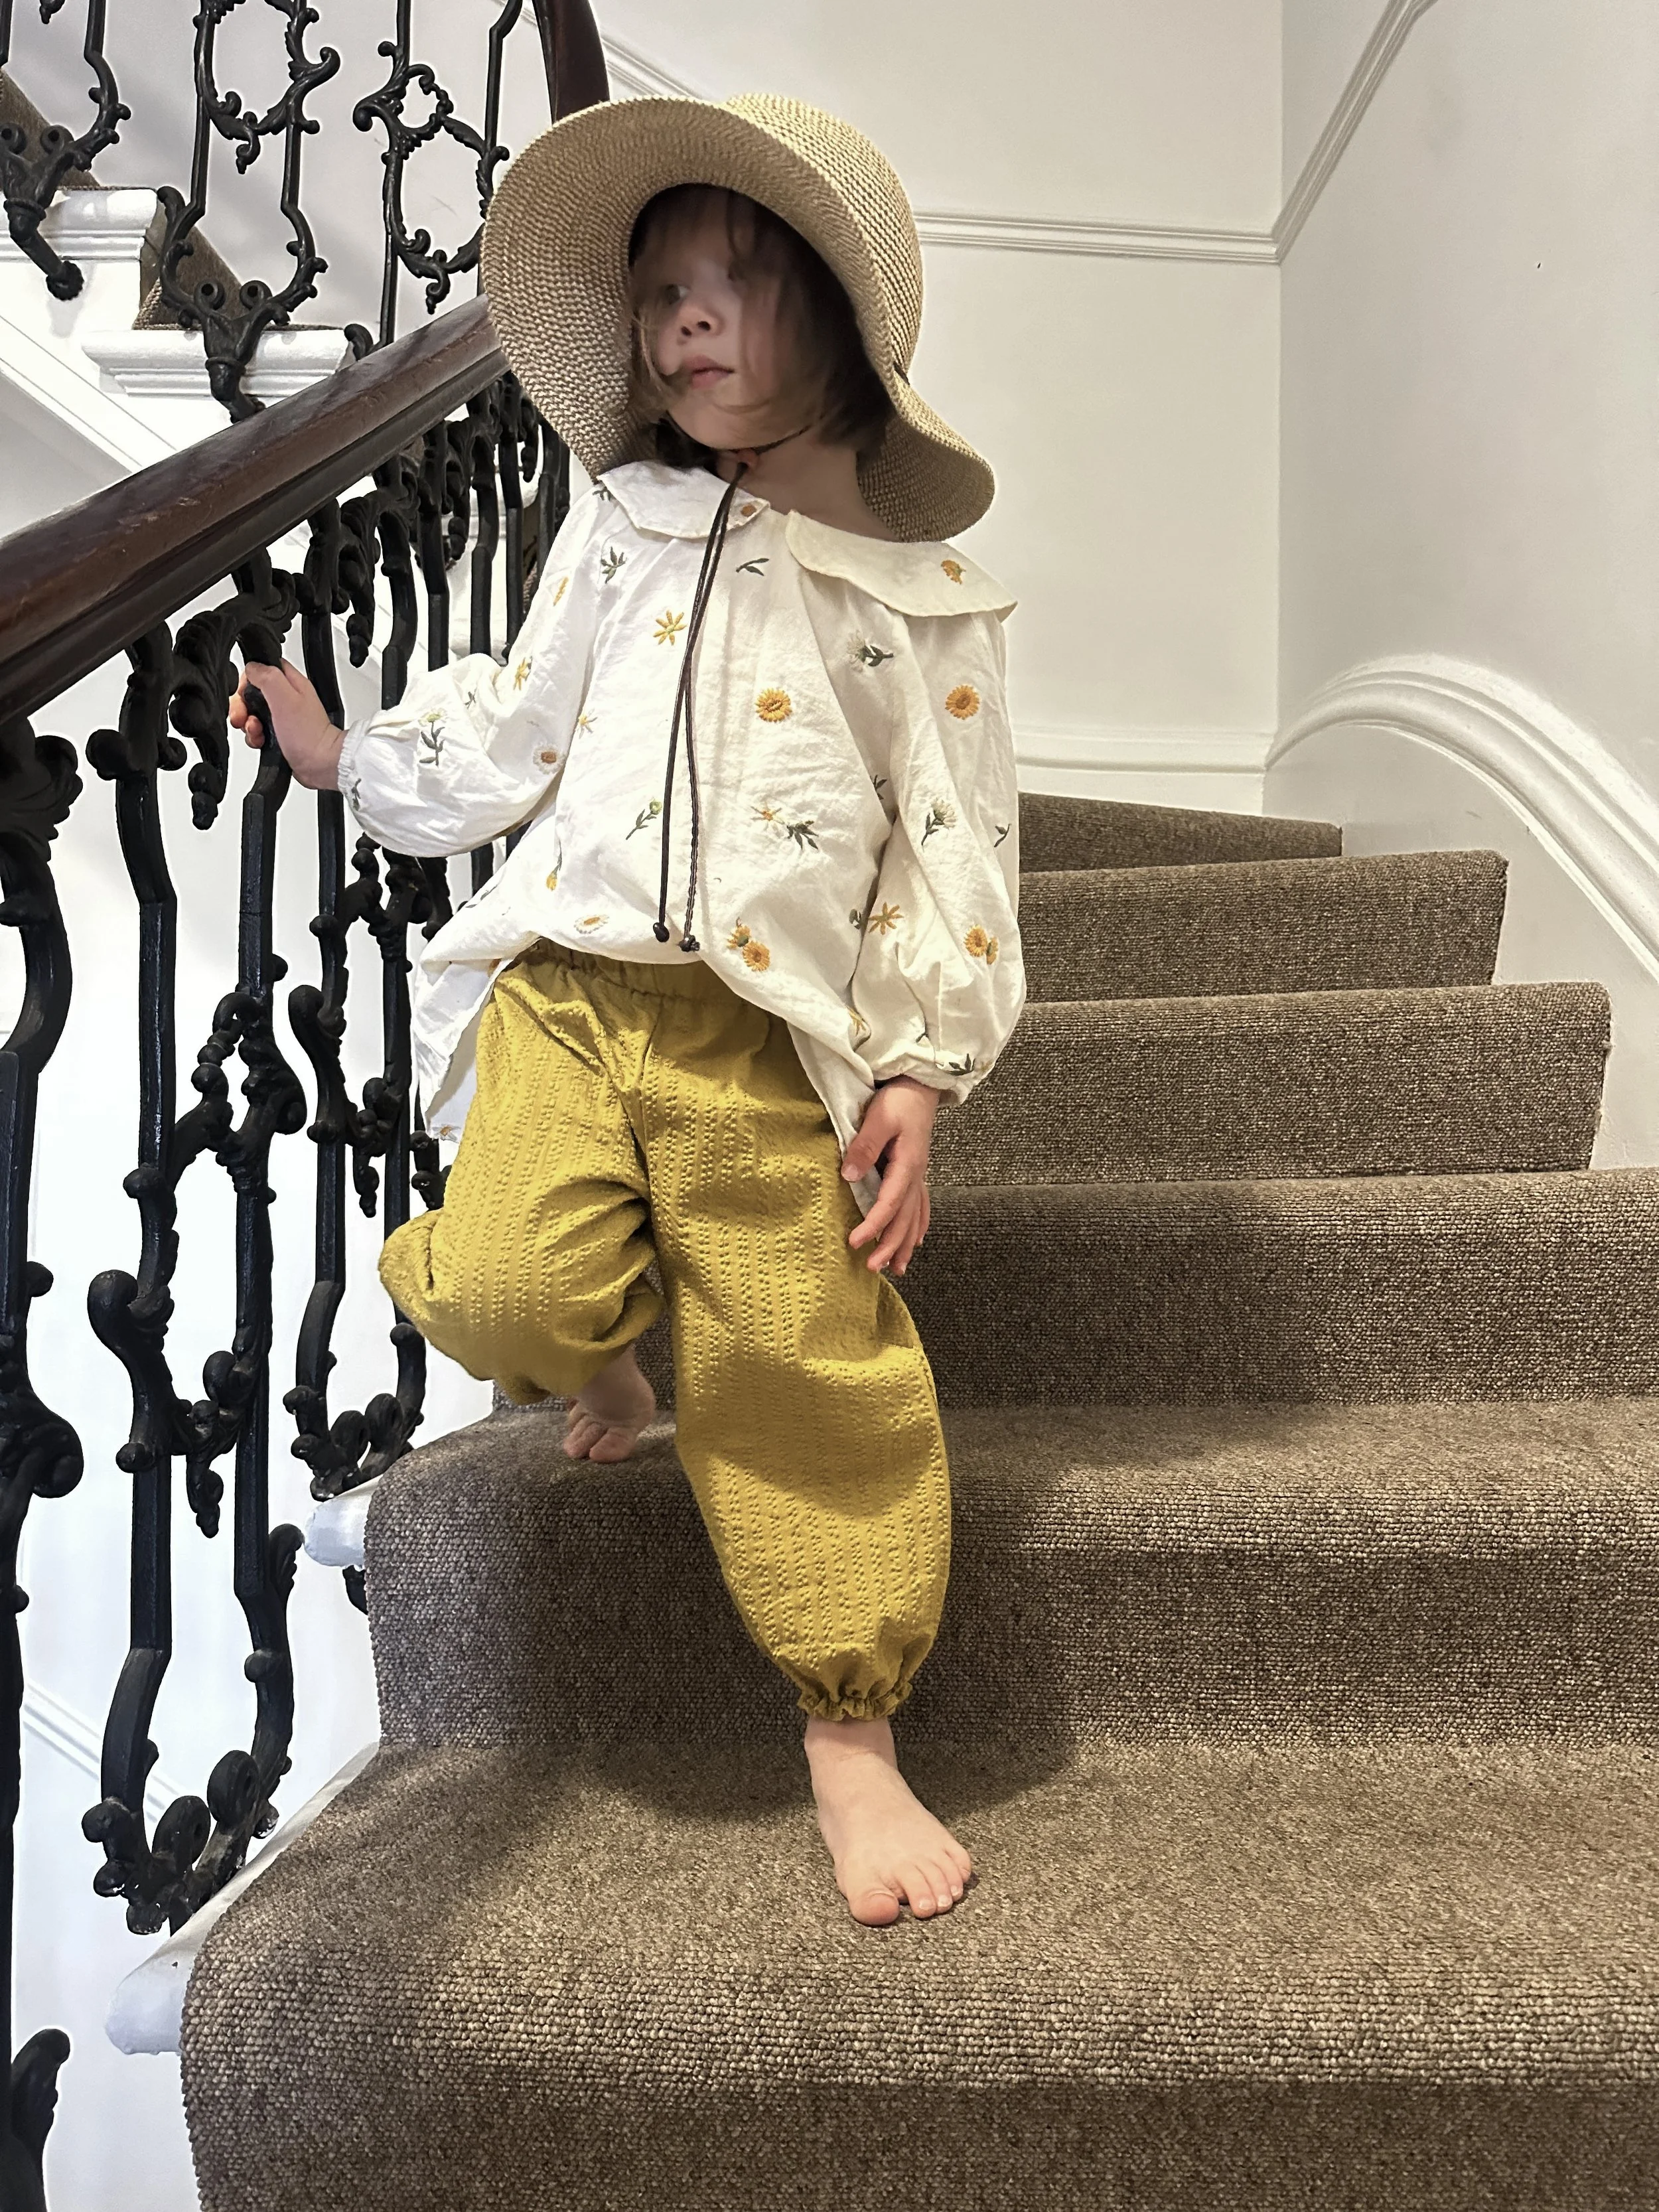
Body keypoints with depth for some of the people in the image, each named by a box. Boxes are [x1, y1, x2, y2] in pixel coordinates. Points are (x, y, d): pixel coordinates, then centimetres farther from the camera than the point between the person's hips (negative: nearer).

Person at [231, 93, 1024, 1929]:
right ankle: (602, 1364, 21)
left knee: (813, 1380, -3)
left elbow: (957, 852, 3)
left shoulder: (922, 588, 7)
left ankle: (851, 1735, 14)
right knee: (507, 1288, -18)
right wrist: (347, 754, 18)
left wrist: (919, 1080, -3)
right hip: (569, 989, 2)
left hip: (772, 1036, -2)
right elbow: (513, 731, 21)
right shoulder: (614, 526, 15)